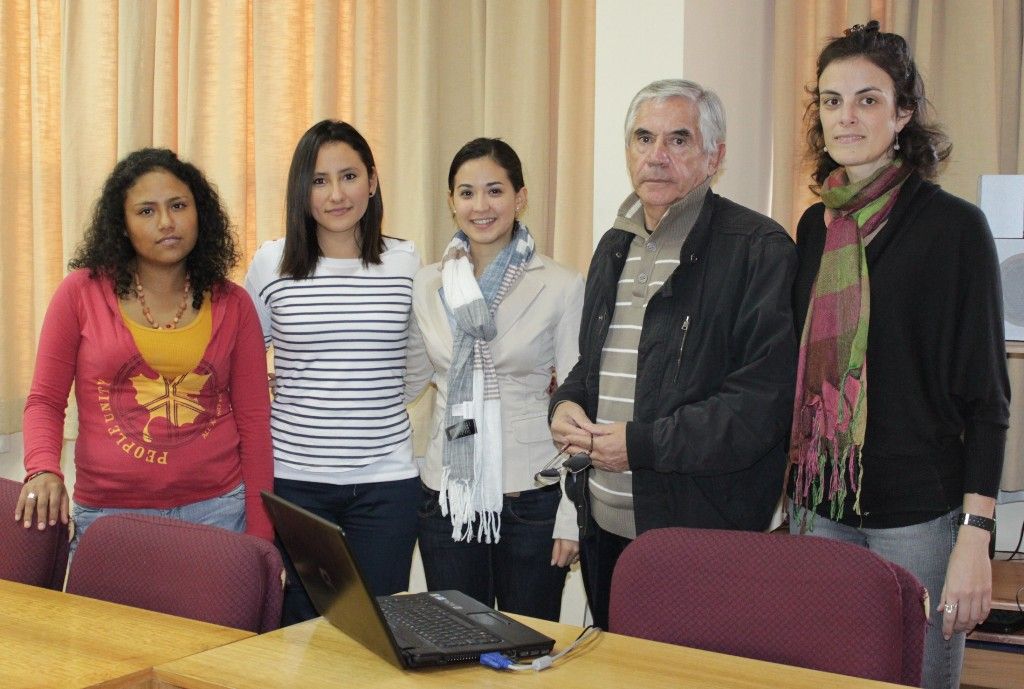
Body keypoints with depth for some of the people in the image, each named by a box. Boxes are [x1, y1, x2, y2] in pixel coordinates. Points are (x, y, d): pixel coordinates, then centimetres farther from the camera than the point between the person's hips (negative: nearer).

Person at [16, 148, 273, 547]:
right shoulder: (82, 293, -1)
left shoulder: (232, 305, 3)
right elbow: (45, 400, 4)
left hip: (217, 508, 1)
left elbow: (253, 420, 3)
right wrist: (43, 470, -17)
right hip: (108, 512, 0)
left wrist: (260, 536, -1)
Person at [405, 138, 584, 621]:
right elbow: (408, 380, 15)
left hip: (530, 496, -3)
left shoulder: (561, 287, -5)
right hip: (447, 497, 3)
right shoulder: (427, 286, 5)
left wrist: (571, 515, -7)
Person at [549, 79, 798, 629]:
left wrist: (640, 443, -19)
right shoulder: (614, 247, 14)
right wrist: (566, 404, 3)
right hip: (605, 527, 7)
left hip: (705, 535, -7)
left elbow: (764, 401, -19)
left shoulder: (758, 249, -11)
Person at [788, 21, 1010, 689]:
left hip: (920, 512, -5)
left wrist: (975, 537, -14)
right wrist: (794, 491, 12)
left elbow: (986, 395, -8)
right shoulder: (816, 227, 8)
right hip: (821, 505, 5)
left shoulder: (953, 225, -7)